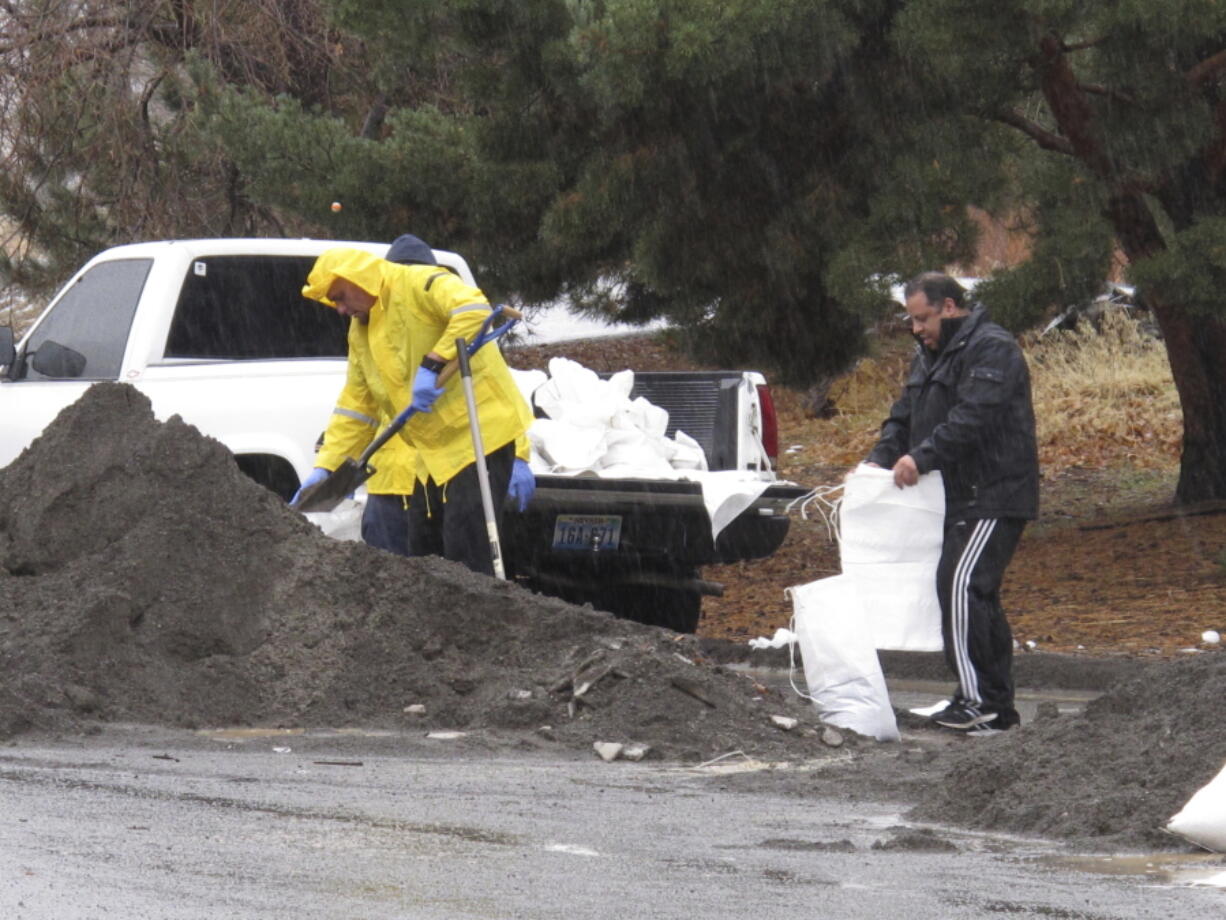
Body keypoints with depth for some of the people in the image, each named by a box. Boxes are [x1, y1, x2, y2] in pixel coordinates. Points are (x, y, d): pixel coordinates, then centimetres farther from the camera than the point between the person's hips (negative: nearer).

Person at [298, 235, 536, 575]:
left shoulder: (419, 284, -11)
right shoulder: (360, 331, 17)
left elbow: (473, 310, -29)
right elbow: (355, 407, 19)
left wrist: (432, 365, -31)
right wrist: (326, 467, 10)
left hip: (481, 434, -10)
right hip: (434, 452, 10)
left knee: (464, 554, -15)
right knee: (420, 553, 11)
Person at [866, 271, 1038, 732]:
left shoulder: (992, 349, -12)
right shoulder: (930, 356, 20)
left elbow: (972, 417, -25)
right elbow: (904, 415, 18)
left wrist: (922, 457, -30)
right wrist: (881, 458, -1)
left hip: (993, 498, -10)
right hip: (959, 499, 10)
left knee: (960, 583, -19)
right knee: (979, 595, 10)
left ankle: (976, 699, -20)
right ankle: (998, 706, 14)